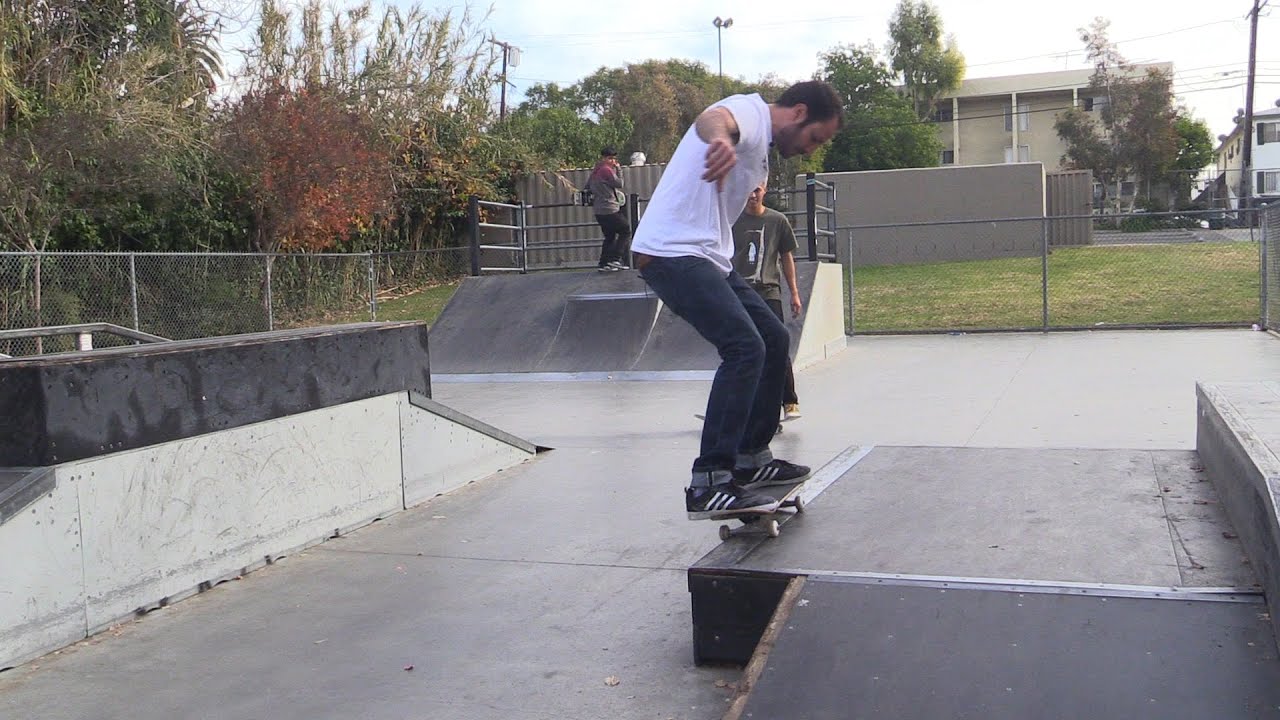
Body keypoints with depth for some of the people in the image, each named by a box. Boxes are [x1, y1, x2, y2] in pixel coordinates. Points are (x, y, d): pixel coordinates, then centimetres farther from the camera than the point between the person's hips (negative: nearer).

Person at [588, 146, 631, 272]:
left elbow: (587, 187, 20)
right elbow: (619, 184, -9)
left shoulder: (595, 171, 15)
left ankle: (603, 263, 10)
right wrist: (618, 169, -2)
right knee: (626, 230, 1)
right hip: (609, 209, -9)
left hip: (598, 210, 9)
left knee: (609, 236, 15)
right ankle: (615, 259, -6)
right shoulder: (606, 170, -13)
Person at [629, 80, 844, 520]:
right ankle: (708, 484, -24)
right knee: (745, 348, -23)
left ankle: (751, 458, 23)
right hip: (671, 251, -11)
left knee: (773, 339, 13)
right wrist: (719, 139, -58)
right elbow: (714, 118, -35)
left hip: (708, 257, 11)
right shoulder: (749, 112, -9)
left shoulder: (761, 149, 24)